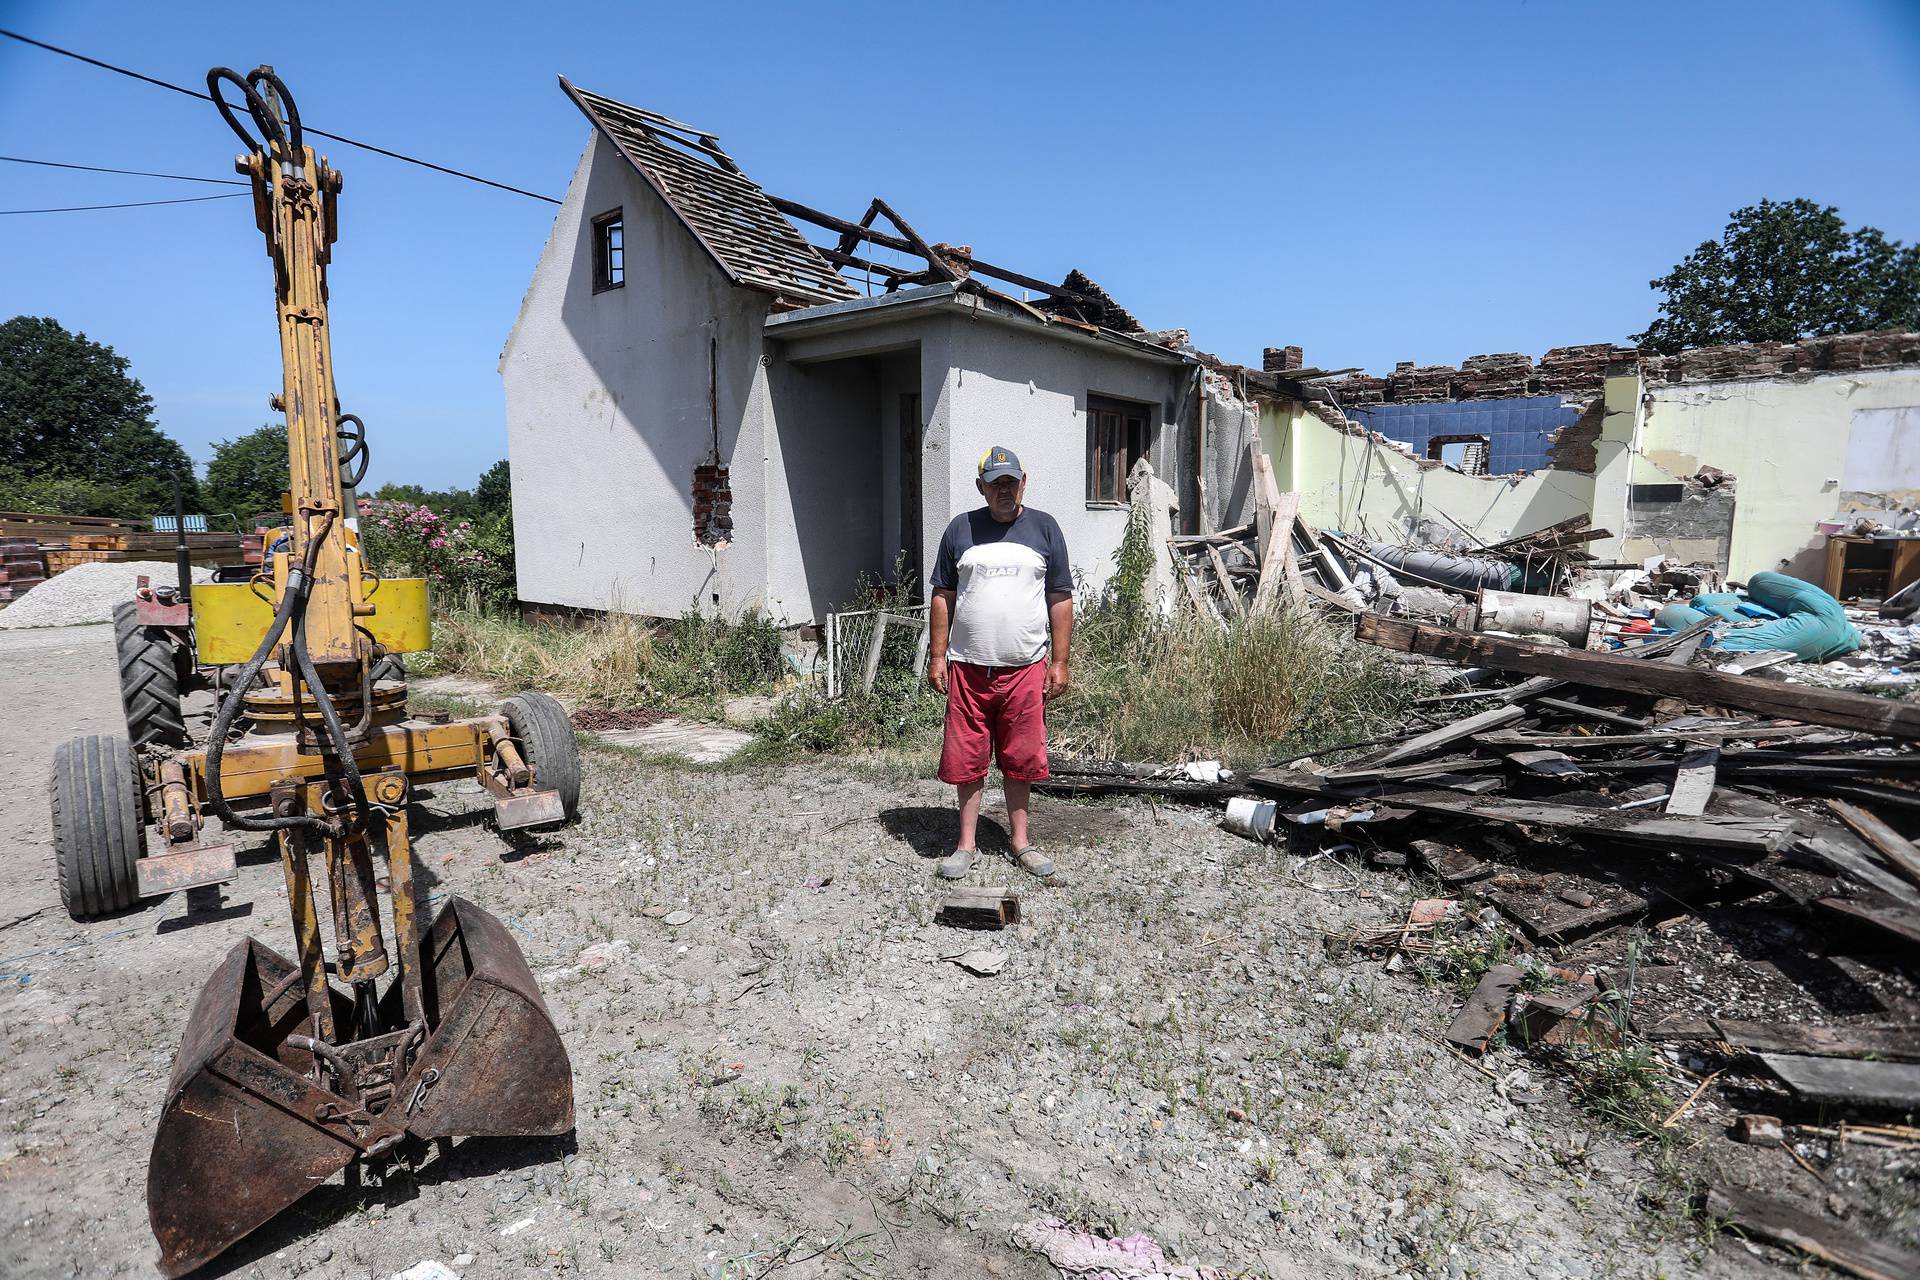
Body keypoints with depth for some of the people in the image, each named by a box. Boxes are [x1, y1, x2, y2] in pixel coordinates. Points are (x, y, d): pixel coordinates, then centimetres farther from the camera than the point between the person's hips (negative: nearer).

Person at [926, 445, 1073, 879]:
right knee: (967, 759, 5)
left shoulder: (1044, 528, 6)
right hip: (968, 667, 0)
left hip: (1026, 667, 0)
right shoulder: (961, 529, 6)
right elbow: (943, 596, 8)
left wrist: (1059, 662, 0)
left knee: (1020, 759, 9)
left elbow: (1060, 599, 5)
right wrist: (937, 656, 2)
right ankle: (967, 845, 19)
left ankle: (1020, 841, 25)